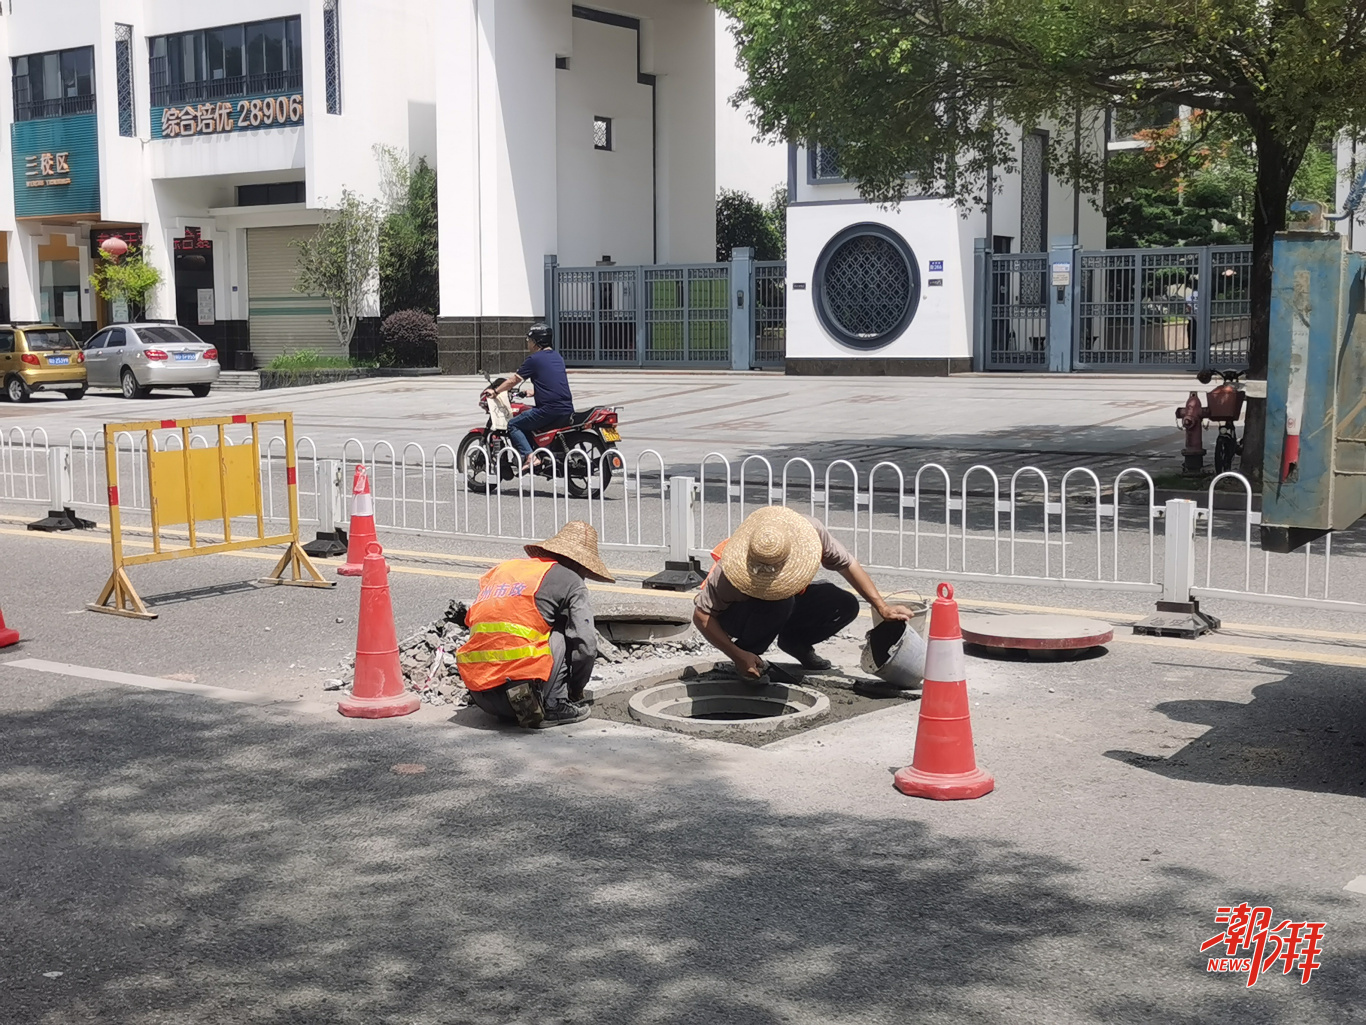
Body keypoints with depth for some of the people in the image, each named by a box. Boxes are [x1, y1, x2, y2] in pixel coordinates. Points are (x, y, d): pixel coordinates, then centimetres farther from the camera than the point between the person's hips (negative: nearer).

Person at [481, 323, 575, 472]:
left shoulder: (534, 359, -3)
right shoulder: (557, 357, 19)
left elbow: (514, 380, 4)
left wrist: (495, 391, 19)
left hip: (549, 409, -8)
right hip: (567, 411, 8)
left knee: (513, 425, 3)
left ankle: (528, 457, -16)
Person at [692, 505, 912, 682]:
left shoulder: (810, 532, -28)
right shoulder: (735, 567, -38)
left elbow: (847, 565, -11)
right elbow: (701, 615, -30)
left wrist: (882, 607, -8)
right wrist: (737, 655, -36)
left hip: (788, 605, 5)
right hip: (737, 612, -5)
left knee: (846, 606, -13)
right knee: (779, 602, -37)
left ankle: (795, 642, 9)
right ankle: (749, 652, -12)